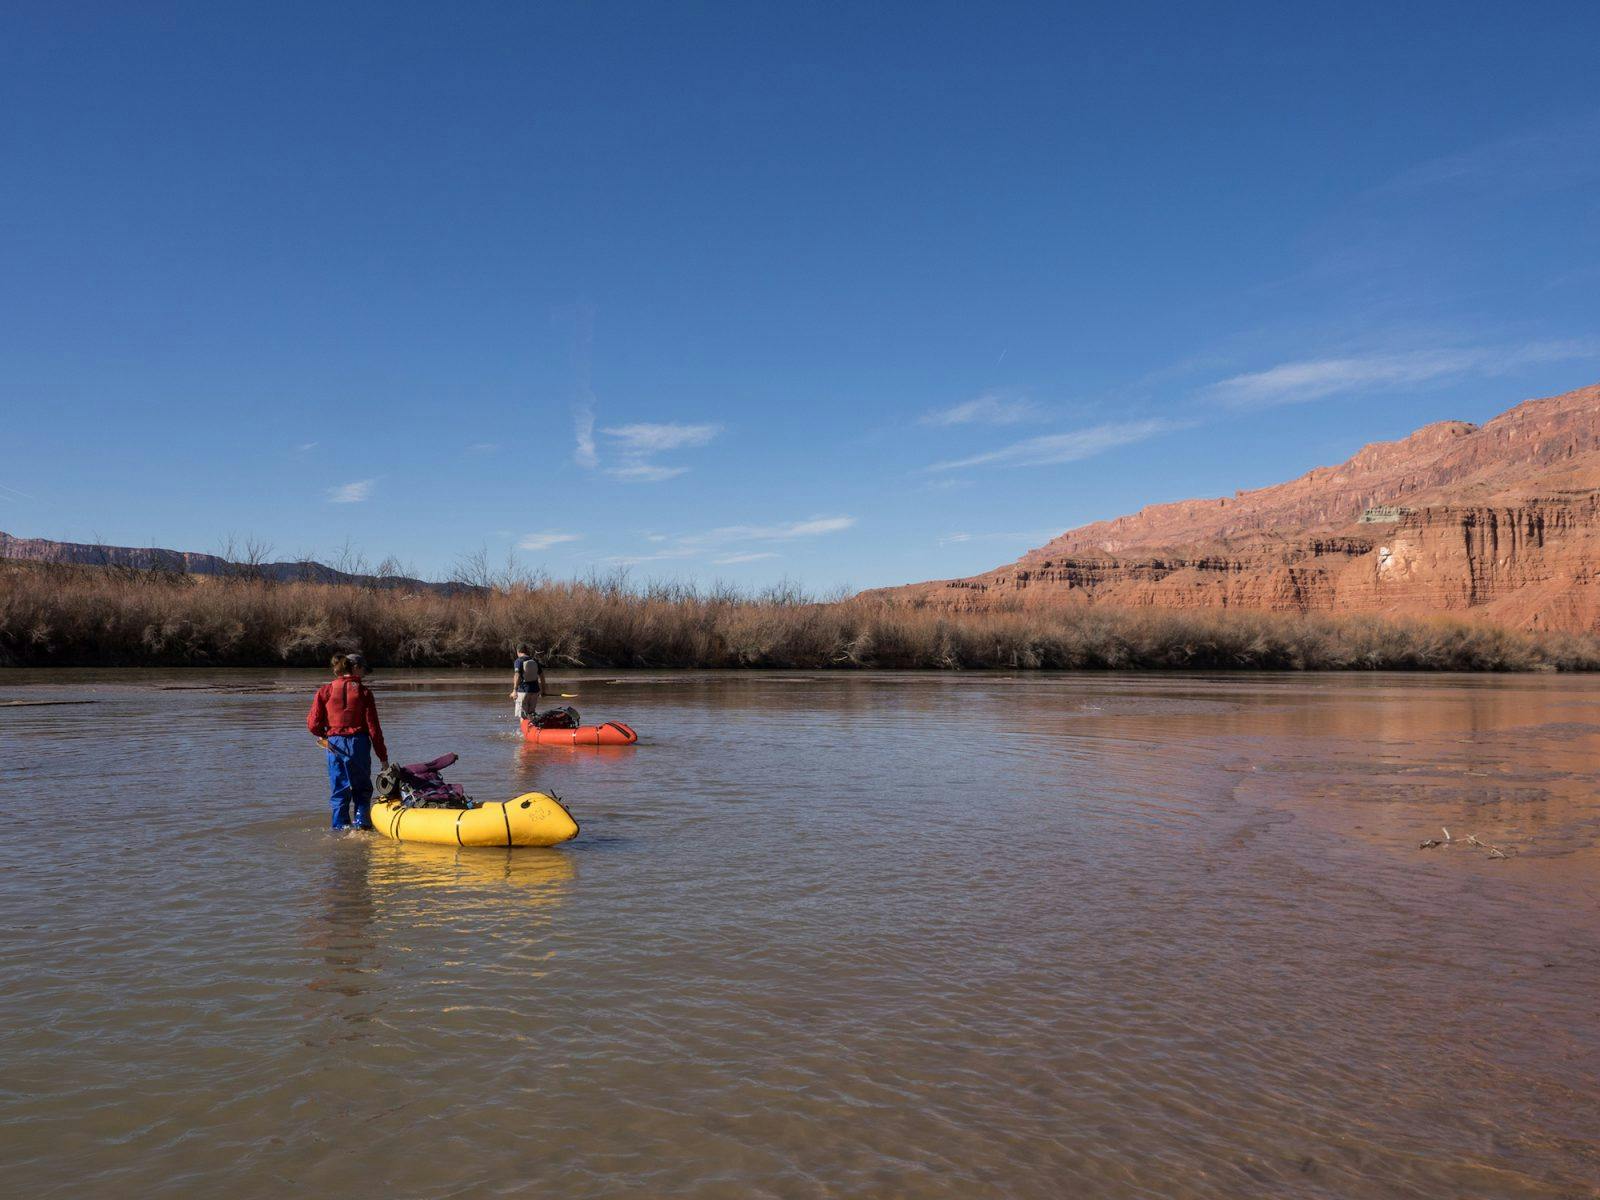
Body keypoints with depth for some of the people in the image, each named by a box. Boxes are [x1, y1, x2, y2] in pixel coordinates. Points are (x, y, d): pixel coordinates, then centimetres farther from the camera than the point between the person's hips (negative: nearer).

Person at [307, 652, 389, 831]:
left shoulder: (325, 691, 0)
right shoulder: (364, 692, -4)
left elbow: (313, 724, -3)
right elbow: (373, 727, -5)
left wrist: (323, 736, 21)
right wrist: (383, 756, 1)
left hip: (334, 744, 2)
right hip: (359, 743, -1)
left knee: (339, 790, 12)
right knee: (362, 788, 14)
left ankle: (340, 827, 13)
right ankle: (361, 822, 3)